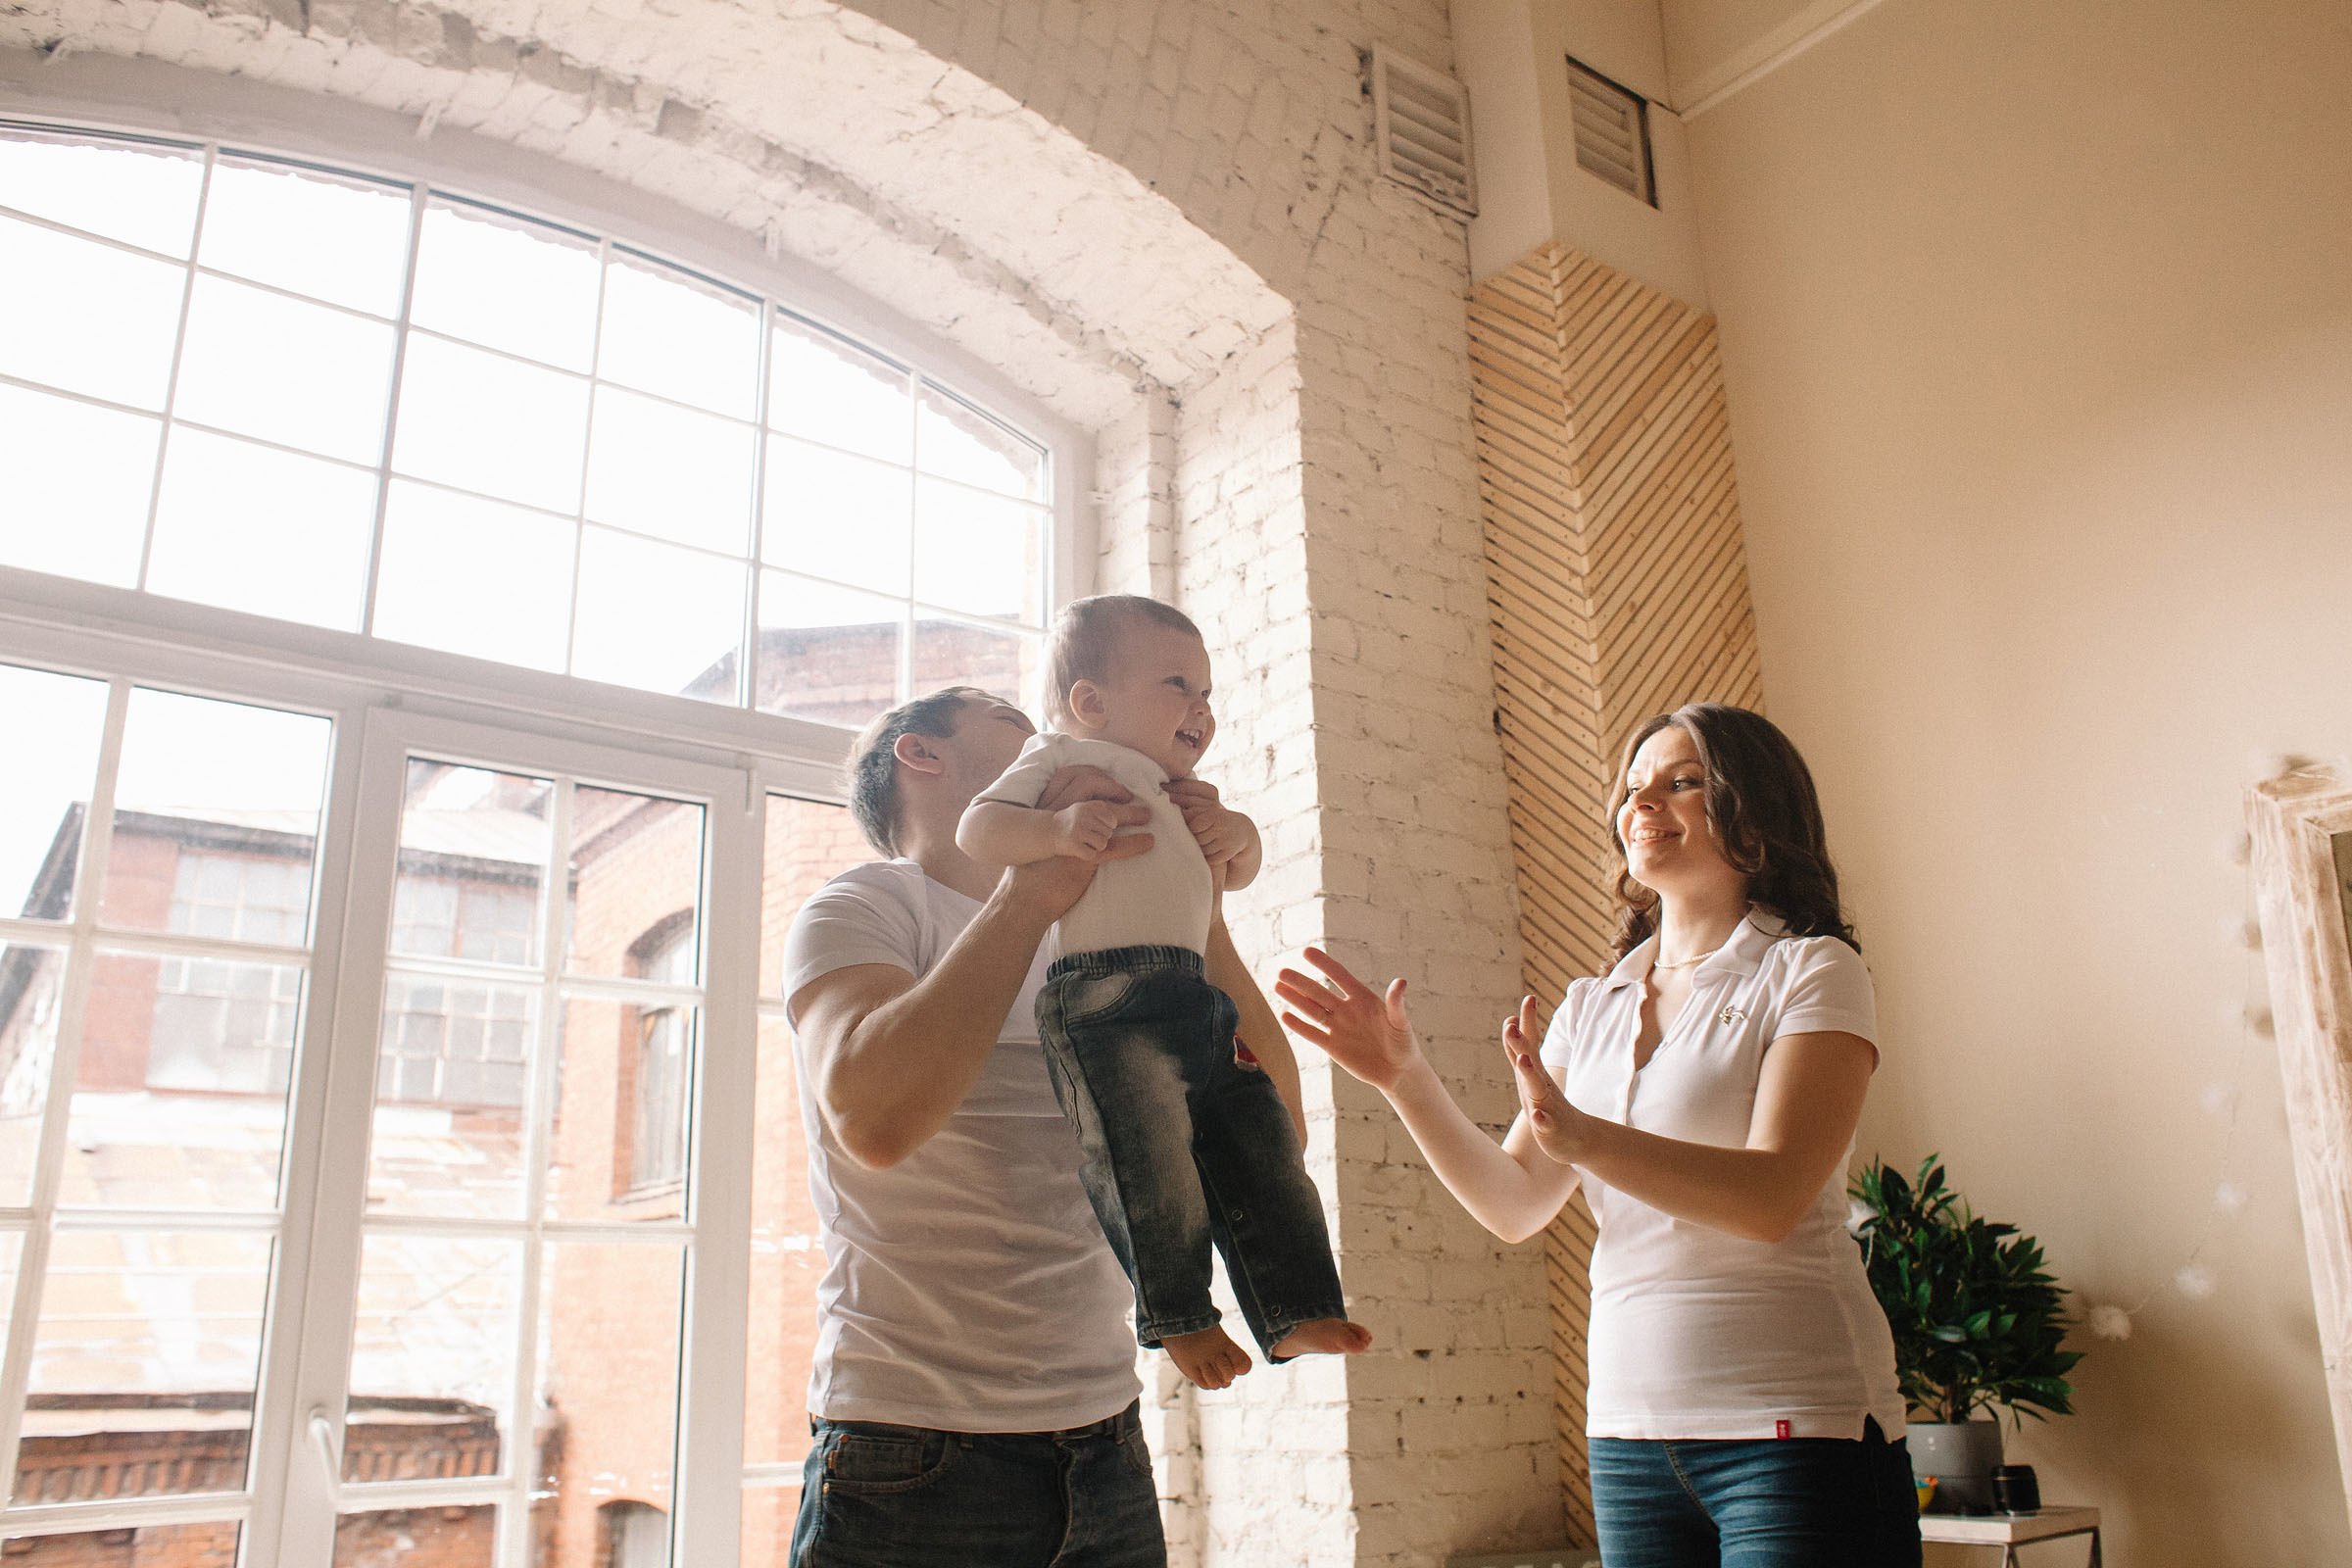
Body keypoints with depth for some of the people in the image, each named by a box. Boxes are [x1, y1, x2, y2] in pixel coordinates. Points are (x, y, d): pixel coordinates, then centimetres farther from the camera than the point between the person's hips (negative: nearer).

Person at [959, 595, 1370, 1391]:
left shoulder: (1178, 794, 31)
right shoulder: (1062, 758, 9)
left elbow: (1235, 872, 39)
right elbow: (976, 828, -2)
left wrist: (1237, 832, 15)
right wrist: (1054, 829, -21)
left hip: (1196, 1002, 8)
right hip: (1103, 995, -8)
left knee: (1260, 1147, 4)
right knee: (1152, 1153, -18)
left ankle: (1295, 1311, 11)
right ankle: (1177, 1314, -4)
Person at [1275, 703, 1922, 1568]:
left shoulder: (1811, 971, -4)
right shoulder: (1591, 1007, 11)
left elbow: (1774, 1197, -18)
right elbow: (1514, 1204, 5)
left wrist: (1584, 1136, -32)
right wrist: (1404, 1076, -9)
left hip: (1793, 1428, -4)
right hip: (1630, 1425, 5)